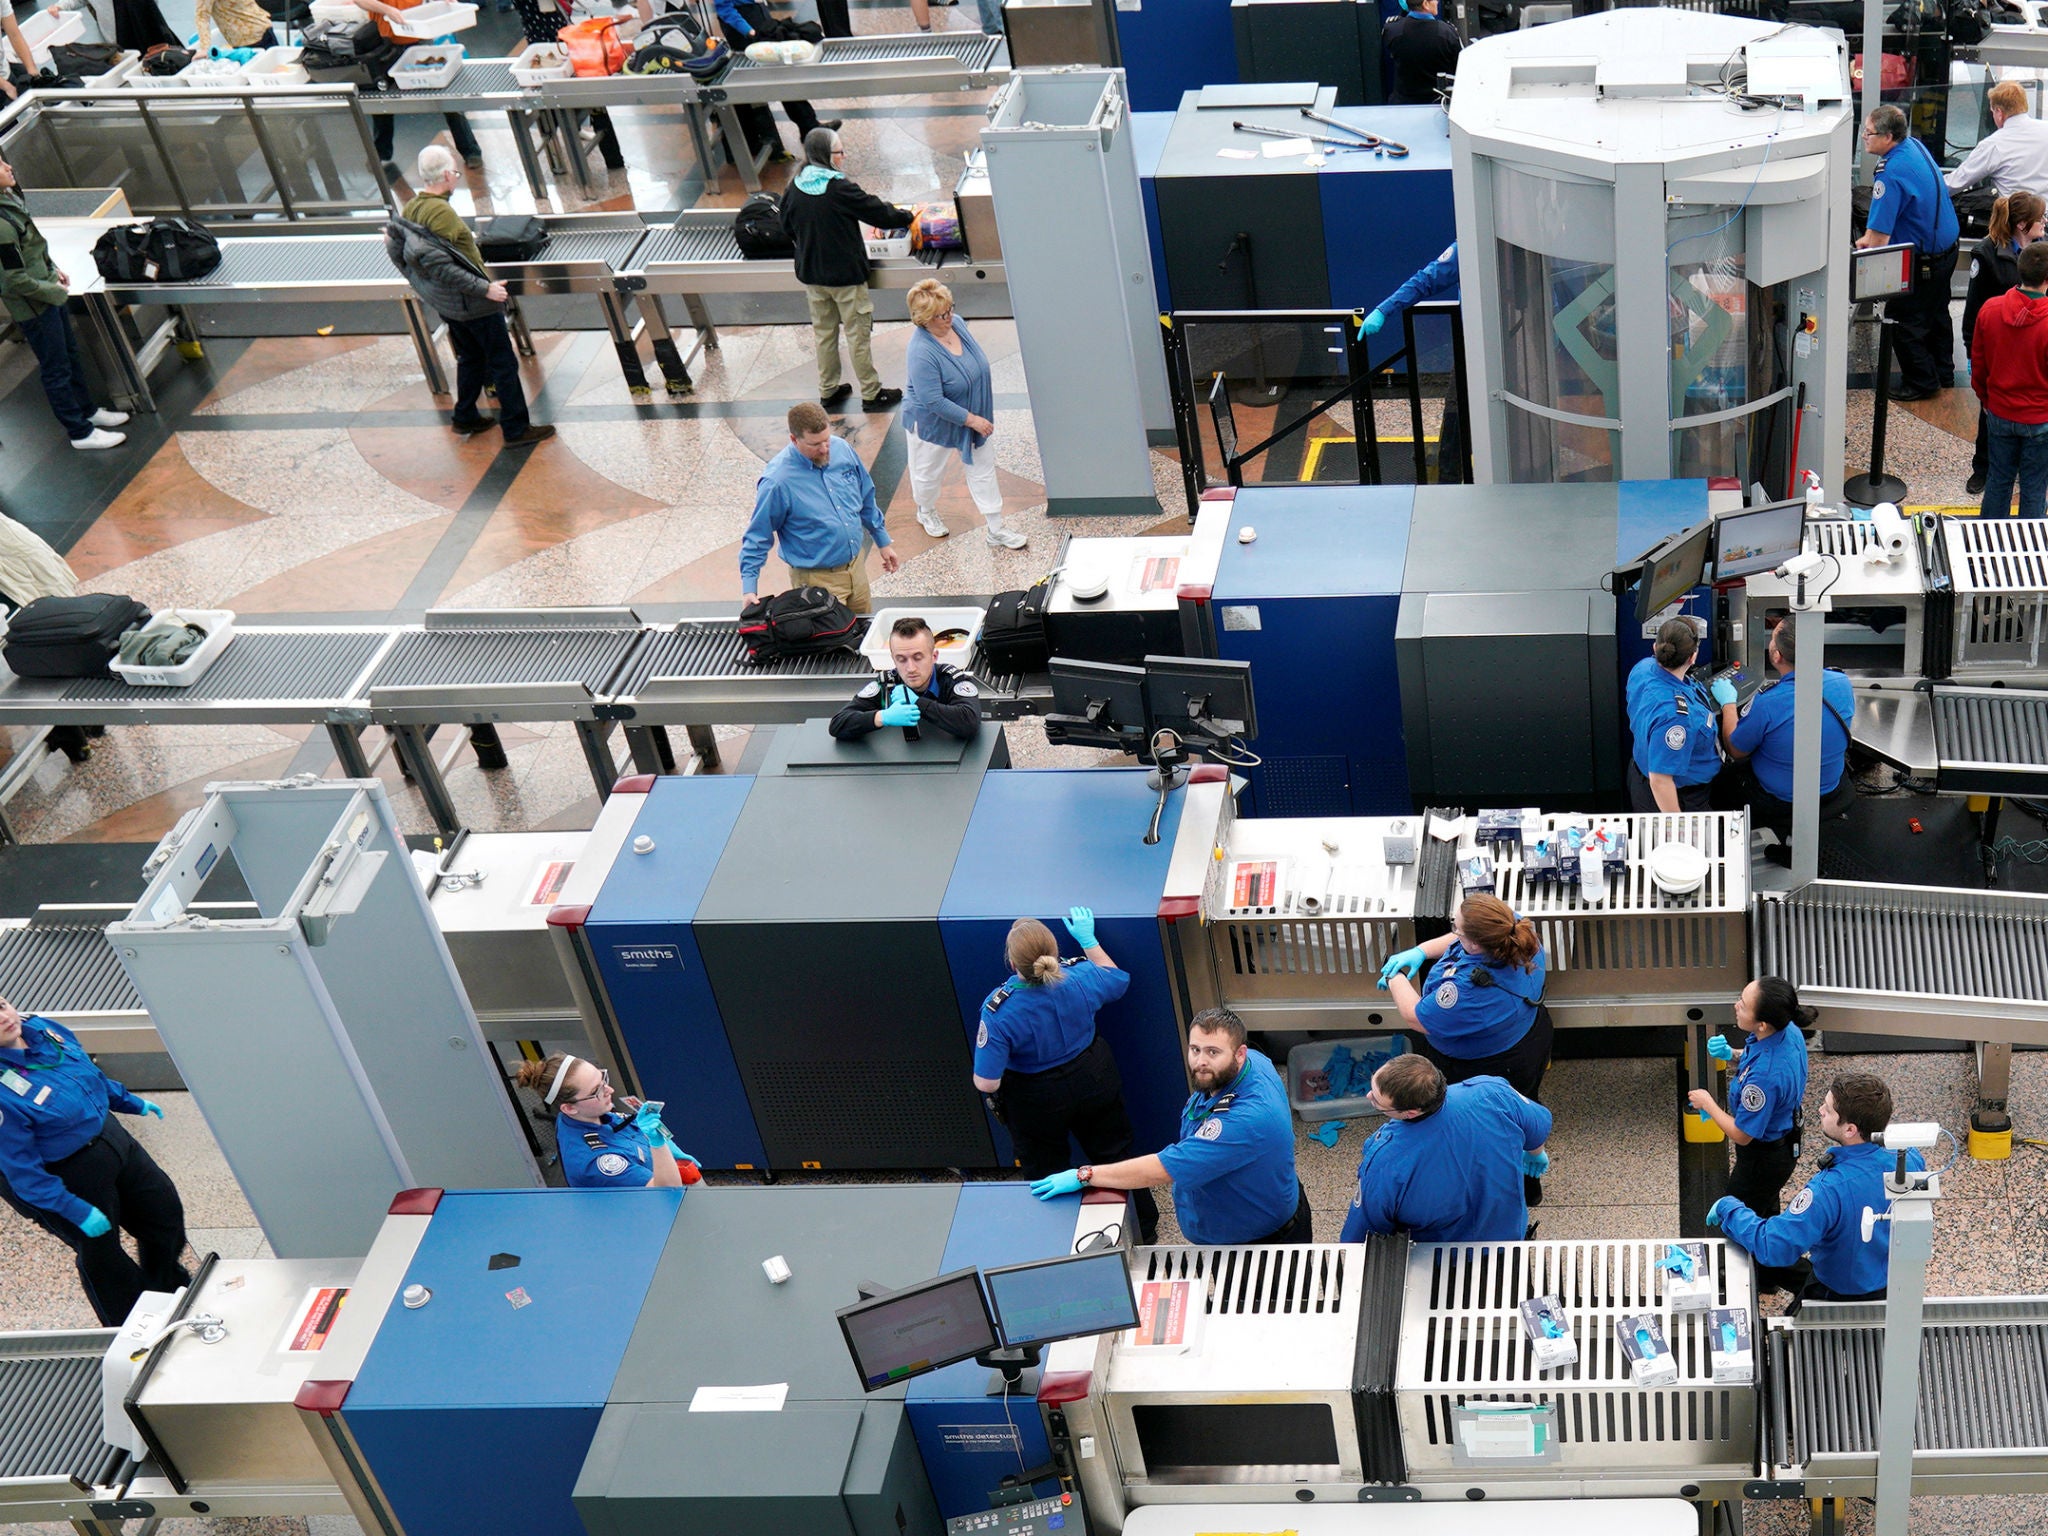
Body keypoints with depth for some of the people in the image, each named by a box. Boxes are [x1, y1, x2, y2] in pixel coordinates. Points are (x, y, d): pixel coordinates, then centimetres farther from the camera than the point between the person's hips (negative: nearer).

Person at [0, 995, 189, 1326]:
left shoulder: (42, 1028, -9)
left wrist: (131, 1102, 21)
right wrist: (77, 1211, -24)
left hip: (111, 1135, 8)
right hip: (70, 1179, -8)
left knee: (165, 1208, 21)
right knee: (101, 1255, 13)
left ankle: (170, 1288, 50)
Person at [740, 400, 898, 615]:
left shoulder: (842, 449, -6)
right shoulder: (777, 481, -23)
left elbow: (866, 499, 10)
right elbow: (757, 538, -14)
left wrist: (883, 542, 17)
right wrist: (748, 589, -19)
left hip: (857, 564, 6)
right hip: (818, 580, -6)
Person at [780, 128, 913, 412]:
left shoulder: (795, 189, -3)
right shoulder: (840, 189, -22)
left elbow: (788, 227, 10)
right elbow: (879, 213, -14)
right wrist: (906, 217, 4)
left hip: (810, 274, 6)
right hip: (845, 274, -6)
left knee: (823, 332, 18)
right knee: (858, 334, 5)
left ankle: (827, 391, 27)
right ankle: (871, 394, 14)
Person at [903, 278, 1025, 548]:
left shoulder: (957, 323, -12)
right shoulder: (922, 353, -35)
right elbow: (934, 402, -33)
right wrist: (972, 420, -26)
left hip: (973, 415, 7)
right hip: (933, 424, -7)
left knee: (983, 468, 12)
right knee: (928, 472, 18)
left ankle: (996, 530, 23)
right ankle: (926, 512, 48)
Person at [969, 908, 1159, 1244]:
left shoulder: (999, 1012, -36)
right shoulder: (1080, 977, -26)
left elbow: (986, 1083, -31)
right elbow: (1118, 980, -1)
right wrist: (1089, 940, 6)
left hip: (1038, 1102, -3)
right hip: (1094, 1082, 3)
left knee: (1046, 1172, 24)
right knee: (1115, 1153, 27)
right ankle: (1144, 1227, 46)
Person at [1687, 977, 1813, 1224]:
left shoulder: (1764, 1075, -43)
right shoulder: (1789, 1031, -18)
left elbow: (1741, 1135, -28)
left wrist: (1707, 1103, -14)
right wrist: (1732, 1054, -11)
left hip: (1764, 1158, -8)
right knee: (1767, 1214, 34)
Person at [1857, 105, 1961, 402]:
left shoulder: (1893, 173, -30)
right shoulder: (1915, 146, 0)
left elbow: (1878, 235, -29)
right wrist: (1871, 239, 10)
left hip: (1922, 260, -10)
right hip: (1947, 246, 10)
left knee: (1904, 321, 5)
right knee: (1935, 313, 24)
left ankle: (1921, 382, 15)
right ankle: (1942, 374, 38)